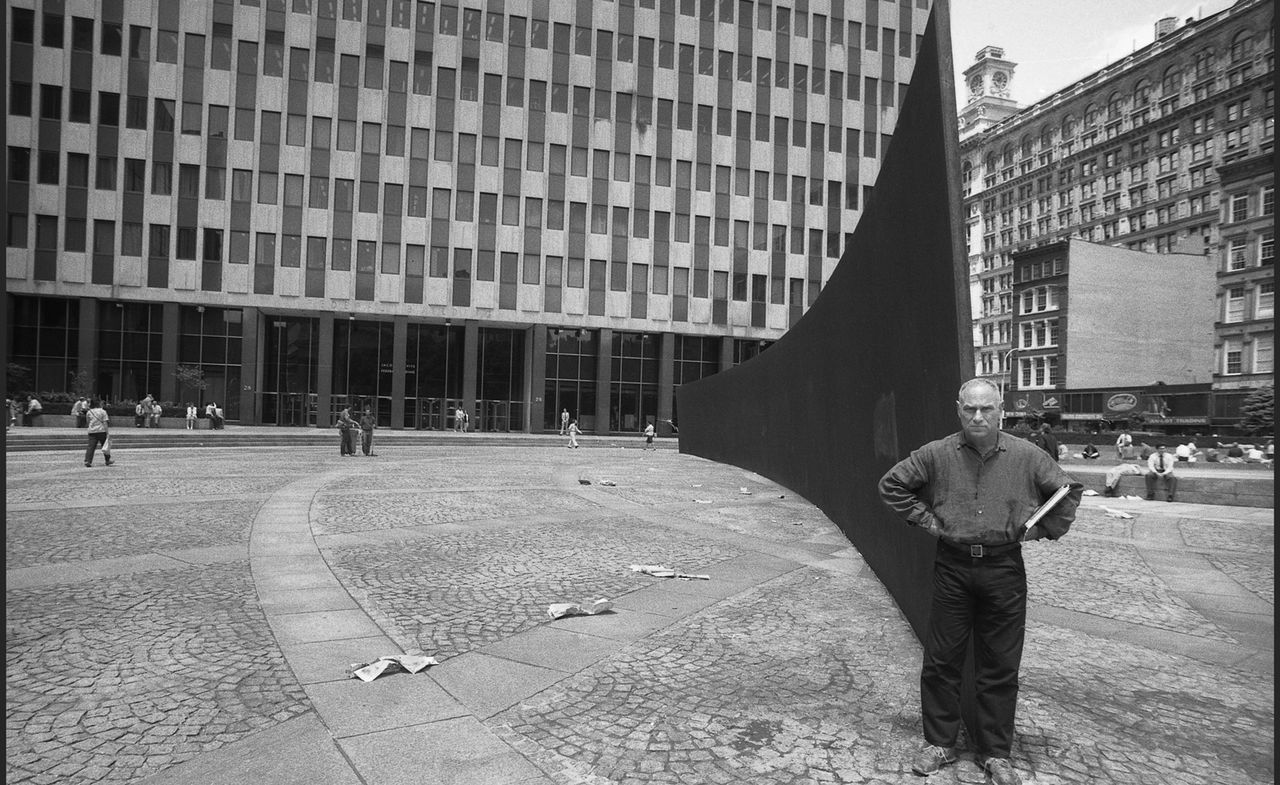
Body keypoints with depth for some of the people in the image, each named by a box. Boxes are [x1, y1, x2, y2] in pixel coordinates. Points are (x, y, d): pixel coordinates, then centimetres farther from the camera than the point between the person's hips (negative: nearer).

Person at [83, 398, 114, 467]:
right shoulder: (102, 411, -4)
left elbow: (87, 423, 15)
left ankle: (87, 461, -14)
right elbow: (105, 423, -8)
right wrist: (107, 432, -8)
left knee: (91, 447, -1)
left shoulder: (88, 412, 7)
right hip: (101, 431, -3)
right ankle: (107, 460, 20)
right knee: (105, 445, 10)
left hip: (92, 432, 3)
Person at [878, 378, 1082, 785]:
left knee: (1001, 666, 9)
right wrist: (924, 519, 0)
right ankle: (939, 743, 23)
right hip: (952, 567, 0)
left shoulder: (1026, 456, -1)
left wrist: (1043, 529, 6)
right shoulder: (936, 454, -4)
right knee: (941, 660, 6)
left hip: (1004, 568, 1)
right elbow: (891, 485, 5)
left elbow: (1069, 490, 12)